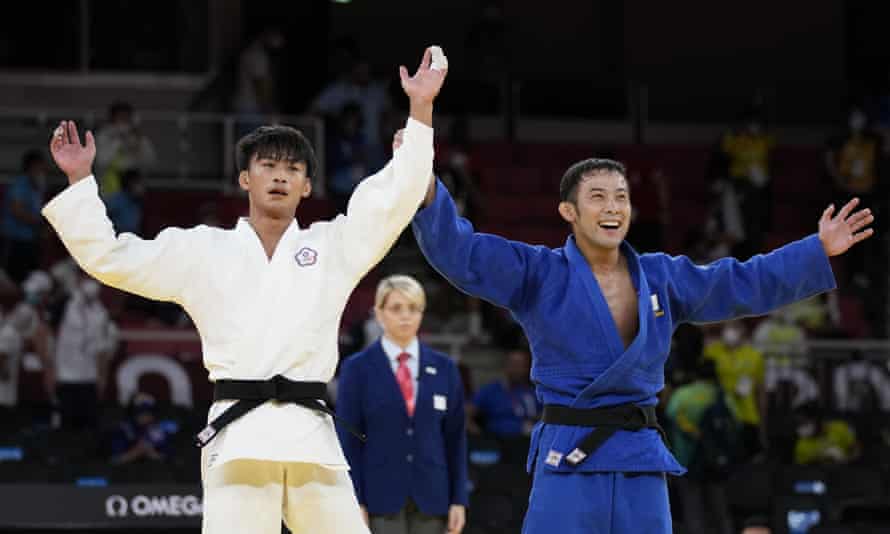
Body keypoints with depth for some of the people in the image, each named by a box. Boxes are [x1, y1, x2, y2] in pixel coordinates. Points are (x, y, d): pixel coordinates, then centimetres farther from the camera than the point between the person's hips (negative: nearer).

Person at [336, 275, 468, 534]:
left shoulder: (444, 368, 10)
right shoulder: (357, 369, 2)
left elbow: (456, 438, 10)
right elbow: (347, 441, -1)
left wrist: (459, 500, 3)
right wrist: (355, 504, -8)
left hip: (431, 499, 3)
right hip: (380, 500, -3)